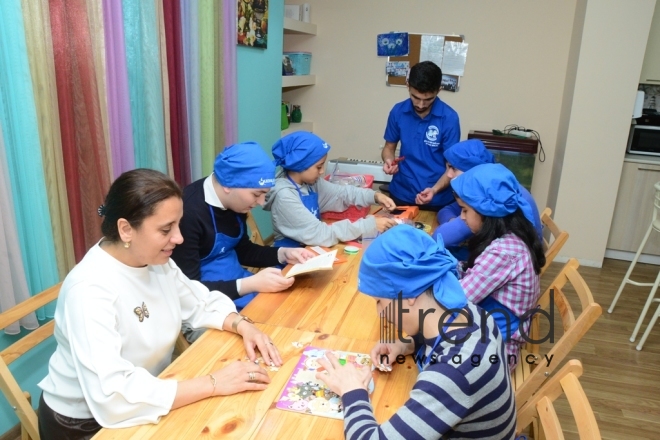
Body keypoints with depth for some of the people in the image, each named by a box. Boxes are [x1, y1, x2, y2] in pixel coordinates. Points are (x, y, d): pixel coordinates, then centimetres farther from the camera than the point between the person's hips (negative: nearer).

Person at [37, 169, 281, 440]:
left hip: (148, 397, 6)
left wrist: (242, 325, -14)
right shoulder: (90, 289, -30)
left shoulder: (156, 261, -7)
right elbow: (111, 397, -36)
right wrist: (213, 384, -33)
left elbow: (203, 303, 5)